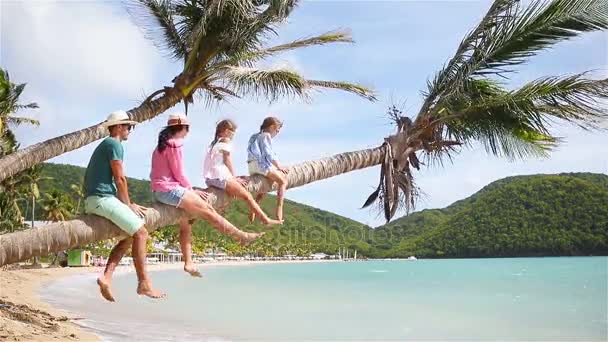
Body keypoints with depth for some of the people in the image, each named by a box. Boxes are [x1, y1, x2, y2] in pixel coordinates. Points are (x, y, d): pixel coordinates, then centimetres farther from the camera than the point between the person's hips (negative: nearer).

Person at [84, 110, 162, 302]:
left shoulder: (105, 145, 25)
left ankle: (106, 277, 1)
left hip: (93, 201, 10)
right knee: (140, 232, -10)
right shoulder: (114, 144, -7)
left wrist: (129, 205, 21)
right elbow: (120, 179, -11)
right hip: (103, 198, -10)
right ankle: (144, 284, -9)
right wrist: (129, 205, -1)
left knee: (129, 237, 13)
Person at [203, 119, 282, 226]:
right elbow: (227, 160, -7)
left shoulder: (214, 142, 21)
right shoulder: (226, 140, -4)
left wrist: (233, 177, 14)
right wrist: (234, 177, 3)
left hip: (209, 178, 9)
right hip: (220, 177, -9)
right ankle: (266, 220, -6)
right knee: (247, 196, -6)